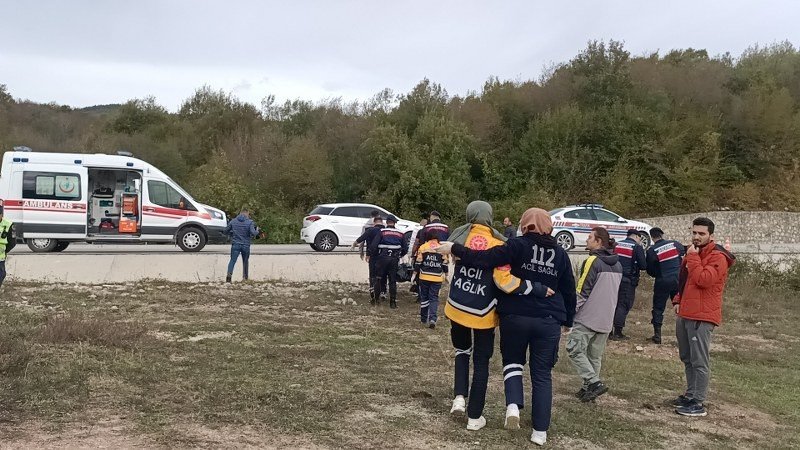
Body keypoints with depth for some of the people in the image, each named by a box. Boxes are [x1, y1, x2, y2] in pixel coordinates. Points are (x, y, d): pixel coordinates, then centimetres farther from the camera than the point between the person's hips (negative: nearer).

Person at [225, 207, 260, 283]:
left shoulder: (233, 221, 4)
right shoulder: (250, 222, -5)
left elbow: (226, 231, 9)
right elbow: (253, 233, -16)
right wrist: (257, 231, 5)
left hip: (235, 245, 1)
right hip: (246, 245, 0)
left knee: (233, 260, -5)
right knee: (246, 261, 16)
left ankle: (229, 273, -29)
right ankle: (246, 277, 23)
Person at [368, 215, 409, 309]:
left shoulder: (382, 232, -3)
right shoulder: (400, 234, 7)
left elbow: (373, 246, -7)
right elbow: (405, 248, 11)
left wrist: (374, 254, 11)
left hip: (383, 258, -3)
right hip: (395, 259, 3)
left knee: (377, 277, 10)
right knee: (393, 281, 8)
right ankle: (393, 302, 9)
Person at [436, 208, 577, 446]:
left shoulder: (518, 245, -5)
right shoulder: (561, 254, 8)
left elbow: (485, 258, -16)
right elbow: (569, 291, 14)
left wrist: (454, 248, -8)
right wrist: (568, 320, 25)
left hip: (515, 316, -2)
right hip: (548, 321, 2)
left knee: (512, 361, 19)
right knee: (542, 374, 10)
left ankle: (513, 404, -6)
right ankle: (540, 431, 10)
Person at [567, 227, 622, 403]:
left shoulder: (593, 261, -14)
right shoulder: (617, 265, 11)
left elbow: (582, 292, -15)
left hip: (588, 316, -8)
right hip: (606, 319, 8)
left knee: (575, 349, -3)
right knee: (595, 355, 14)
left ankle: (594, 383, -12)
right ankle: (589, 388, 18)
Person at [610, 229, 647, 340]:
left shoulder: (617, 244, 11)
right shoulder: (637, 247, -6)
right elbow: (643, 266, -8)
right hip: (628, 280, -5)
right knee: (624, 305, 0)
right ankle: (618, 333, -2)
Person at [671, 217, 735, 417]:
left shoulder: (717, 257, -10)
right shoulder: (694, 253, 19)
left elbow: (704, 279, -25)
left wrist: (692, 257, -18)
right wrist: (678, 301, 14)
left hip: (702, 317, -9)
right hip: (685, 315, 9)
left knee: (699, 361, -7)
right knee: (687, 359, 16)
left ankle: (698, 404, -4)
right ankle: (691, 395, 27)